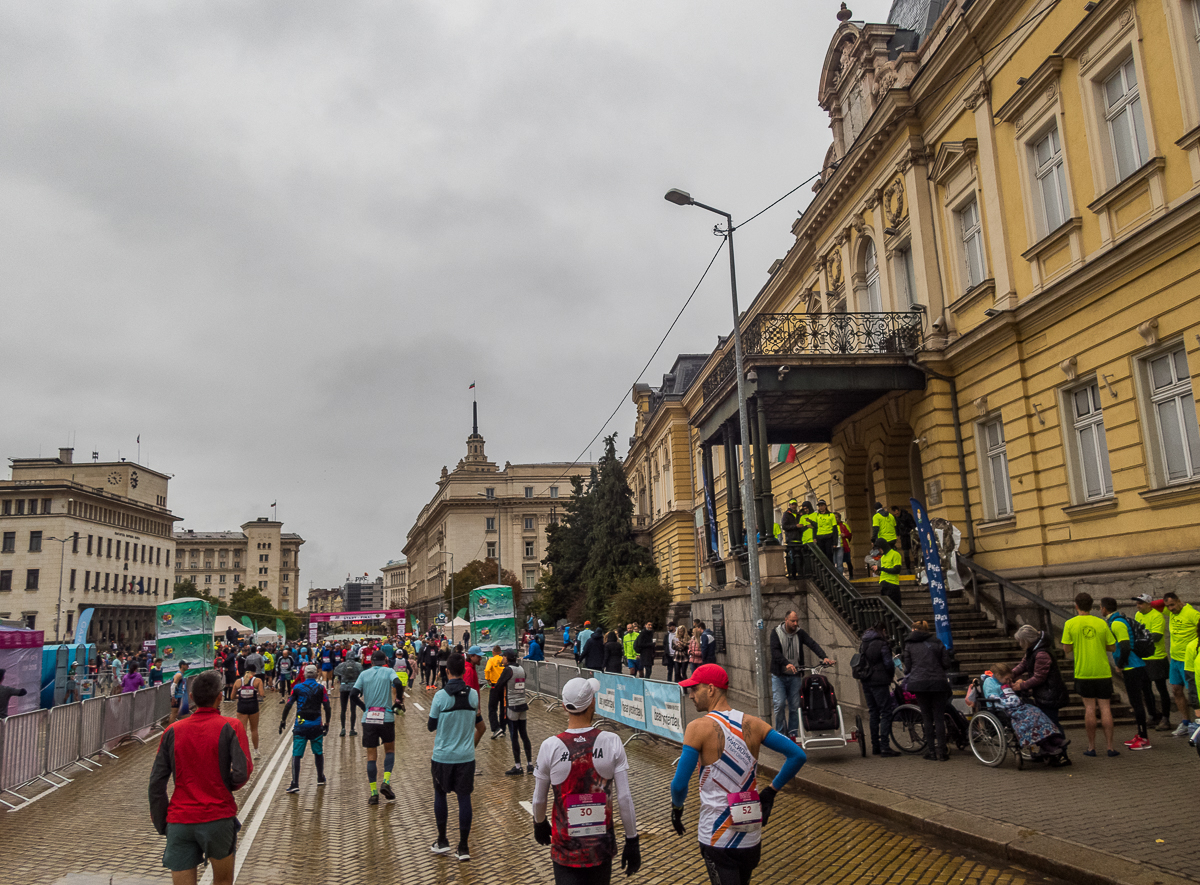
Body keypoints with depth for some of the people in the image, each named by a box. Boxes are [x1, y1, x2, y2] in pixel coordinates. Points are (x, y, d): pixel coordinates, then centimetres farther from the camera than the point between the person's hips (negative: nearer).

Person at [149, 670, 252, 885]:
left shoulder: (172, 731, 4)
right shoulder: (230, 727, -6)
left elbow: (156, 782, 3)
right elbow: (241, 773, -15)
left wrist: (161, 824, 11)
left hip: (179, 822, 2)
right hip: (218, 818, -2)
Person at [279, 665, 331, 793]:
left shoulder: (297, 687, 1)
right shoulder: (321, 688, 1)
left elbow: (288, 705, -1)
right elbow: (327, 707, 0)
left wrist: (283, 721, 8)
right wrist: (327, 723, 9)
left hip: (300, 725, -1)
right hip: (316, 725, 1)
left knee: (296, 755, -1)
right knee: (318, 753, 17)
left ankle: (295, 784, -9)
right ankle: (320, 779, 28)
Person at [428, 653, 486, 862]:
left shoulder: (440, 696, -13)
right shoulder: (473, 694, -2)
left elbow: (431, 726, -3)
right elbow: (480, 727, 9)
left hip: (442, 756, -2)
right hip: (466, 756, 2)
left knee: (440, 795, 17)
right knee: (464, 798, 6)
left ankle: (442, 842, 24)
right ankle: (463, 848, 9)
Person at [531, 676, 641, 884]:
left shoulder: (550, 746, -13)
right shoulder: (611, 742, -12)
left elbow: (539, 799, 0)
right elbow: (625, 798, -10)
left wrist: (539, 824, 20)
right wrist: (632, 842, 1)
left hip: (566, 849, -1)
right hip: (602, 847, 1)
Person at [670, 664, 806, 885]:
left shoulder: (699, 728, -15)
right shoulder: (752, 724, 0)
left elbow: (679, 784, -17)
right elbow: (797, 755, 0)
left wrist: (677, 807, 4)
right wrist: (771, 790, 8)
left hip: (718, 836, -5)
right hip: (752, 836, 6)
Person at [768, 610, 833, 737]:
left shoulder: (800, 633, 3)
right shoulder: (776, 633, -4)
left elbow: (812, 644, -12)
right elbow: (775, 651, -18)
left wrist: (824, 657, -30)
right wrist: (787, 664, -35)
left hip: (795, 676, 2)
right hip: (779, 676, -2)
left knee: (795, 706, 3)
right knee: (779, 704, -7)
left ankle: (792, 734, 16)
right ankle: (780, 733, 8)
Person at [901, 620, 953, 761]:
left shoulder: (909, 645, 6)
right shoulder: (937, 643, 6)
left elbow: (907, 667, 3)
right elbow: (946, 664, 3)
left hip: (919, 684, 0)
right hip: (938, 683, 0)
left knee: (927, 718, 8)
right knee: (939, 718, 5)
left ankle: (932, 751, 8)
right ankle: (941, 752, 2)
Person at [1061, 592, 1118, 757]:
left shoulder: (1070, 624, -5)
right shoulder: (1101, 623, 0)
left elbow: (1067, 648, -5)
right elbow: (1111, 647, 3)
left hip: (1083, 672, -1)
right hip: (1103, 672, 1)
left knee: (1089, 707, 4)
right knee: (1105, 708, 4)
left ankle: (1091, 747, 8)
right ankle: (1110, 747, 5)